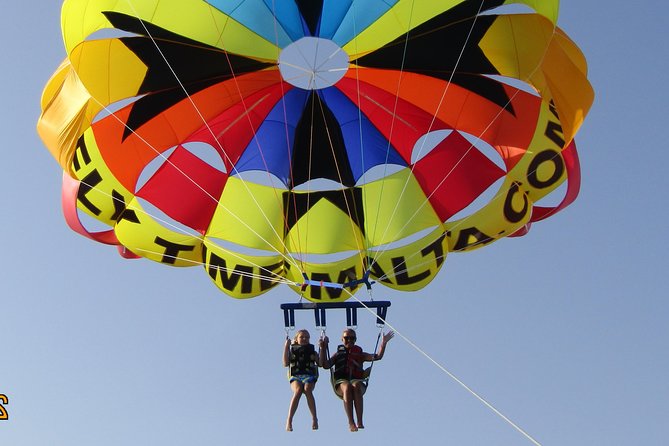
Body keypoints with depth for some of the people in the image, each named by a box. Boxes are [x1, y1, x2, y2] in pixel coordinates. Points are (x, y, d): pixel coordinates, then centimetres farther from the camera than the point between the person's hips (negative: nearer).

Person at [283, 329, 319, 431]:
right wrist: (286, 347, 0)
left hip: (309, 376, 1)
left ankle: (314, 419, -35)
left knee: (307, 390, -35)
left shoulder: (312, 352, 23)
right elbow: (285, 363, 4)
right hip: (295, 376, -1)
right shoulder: (292, 351, 21)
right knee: (298, 390, -34)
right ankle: (289, 421, -40)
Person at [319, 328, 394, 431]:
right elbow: (325, 365, 11)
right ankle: (351, 422, -46)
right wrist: (323, 349, 3)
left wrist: (383, 343, 1)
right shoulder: (338, 354, 25)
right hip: (341, 381, 0)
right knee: (347, 387, -38)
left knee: (356, 386, -38)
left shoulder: (360, 354, 25)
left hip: (357, 381, 0)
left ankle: (360, 422, -45)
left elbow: (377, 356, 12)